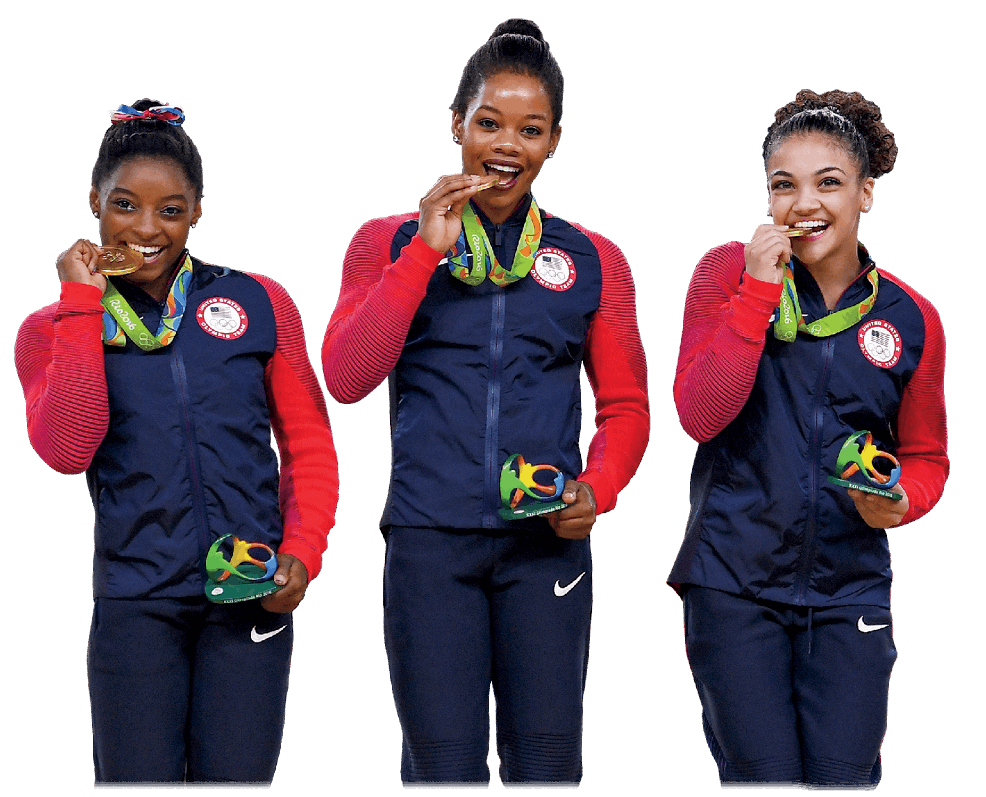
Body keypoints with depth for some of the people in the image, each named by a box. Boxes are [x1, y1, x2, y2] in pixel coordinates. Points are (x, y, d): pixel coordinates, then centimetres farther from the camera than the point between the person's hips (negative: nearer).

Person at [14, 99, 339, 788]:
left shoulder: (259, 304, 7)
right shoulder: (53, 331, 6)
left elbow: (309, 444, 11)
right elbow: (66, 449, -12)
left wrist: (302, 552, -4)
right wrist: (83, 305, -9)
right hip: (136, 602, 0)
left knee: (233, 782, -3)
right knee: (137, 783, 0)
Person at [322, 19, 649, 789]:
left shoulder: (592, 260, 11)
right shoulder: (389, 243, 9)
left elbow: (626, 407, 14)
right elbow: (346, 378, -5)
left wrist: (596, 490, -7)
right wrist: (427, 251, -10)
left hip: (546, 543, 1)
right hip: (431, 540, -1)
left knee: (546, 767, -1)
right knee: (444, 768, -2)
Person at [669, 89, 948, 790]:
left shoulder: (910, 319, 3)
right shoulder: (729, 273, -2)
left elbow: (926, 456, 15)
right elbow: (700, 415, -13)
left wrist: (902, 501, -8)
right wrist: (759, 292, -17)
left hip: (849, 588, 2)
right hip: (735, 581, -2)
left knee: (843, 779, 0)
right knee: (763, 781, 1)